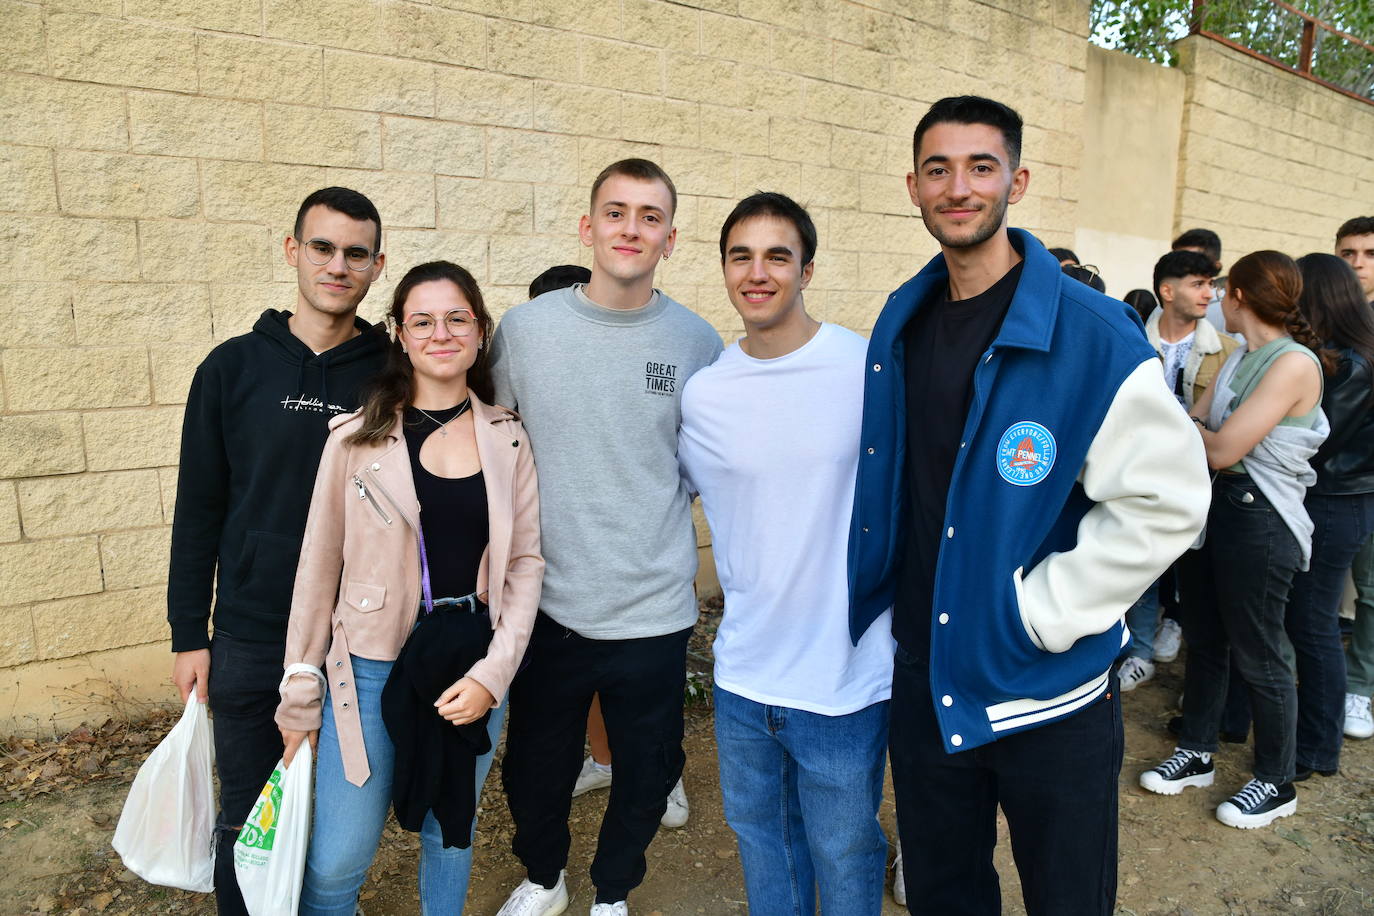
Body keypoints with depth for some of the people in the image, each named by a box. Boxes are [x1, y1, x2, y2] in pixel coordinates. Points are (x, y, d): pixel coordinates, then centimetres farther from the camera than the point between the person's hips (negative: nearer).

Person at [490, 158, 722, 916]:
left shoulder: (698, 342, -3)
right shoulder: (524, 328, -4)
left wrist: (654, 507, 0)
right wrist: (538, 514, 4)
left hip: (655, 610, 0)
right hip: (549, 603, 1)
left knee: (646, 775, 17)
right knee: (534, 768, 18)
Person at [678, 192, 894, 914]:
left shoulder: (871, 372, -12)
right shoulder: (701, 393, -3)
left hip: (846, 677, -3)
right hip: (742, 674, 4)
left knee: (843, 855, 17)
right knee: (760, 835, 24)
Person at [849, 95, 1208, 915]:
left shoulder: (1094, 335, -16)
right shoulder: (901, 323, 2)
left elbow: (1166, 501, -17)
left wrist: (1040, 611, -18)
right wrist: (880, 601, 8)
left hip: (1050, 692, -4)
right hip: (925, 680, 5)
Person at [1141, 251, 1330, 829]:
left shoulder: (1294, 363, -18)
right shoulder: (1238, 358, 10)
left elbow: (1222, 450, -21)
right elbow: (1191, 425, 7)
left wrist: (1190, 430, -4)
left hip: (1259, 521, -8)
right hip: (1213, 505, 8)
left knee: (1258, 656, 4)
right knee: (1203, 640, 16)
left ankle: (1276, 783, 23)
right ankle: (1196, 754, 32)